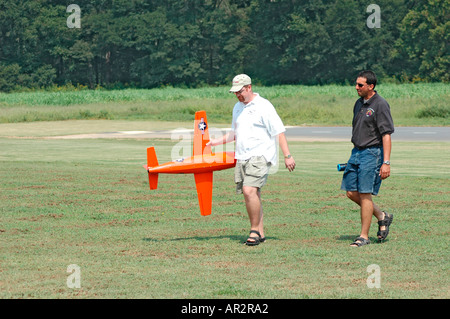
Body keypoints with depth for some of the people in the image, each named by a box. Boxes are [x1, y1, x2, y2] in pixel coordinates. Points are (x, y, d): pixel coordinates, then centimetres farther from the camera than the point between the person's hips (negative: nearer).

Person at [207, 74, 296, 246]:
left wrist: (287, 155, -14)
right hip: (241, 158, 8)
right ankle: (260, 233, 12)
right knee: (252, 195, 7)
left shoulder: (263, 106, -7)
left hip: (259, 156, -8)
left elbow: (279, 132, -8)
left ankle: (255, 230, -13)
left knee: (249, 191, -22)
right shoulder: (237, 107, 17)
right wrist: (216, 141, 15)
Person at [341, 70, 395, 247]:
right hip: (356, 152, 8)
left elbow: (386, 135, -15)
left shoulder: (380, 105, -12)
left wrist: (386, 162, -20)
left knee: (365, 194, -8)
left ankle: (364, 236, -1)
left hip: (372, 153, -8)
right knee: (352, 193, 6)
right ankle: (382, 217, 23)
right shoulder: (359, 103, 13)